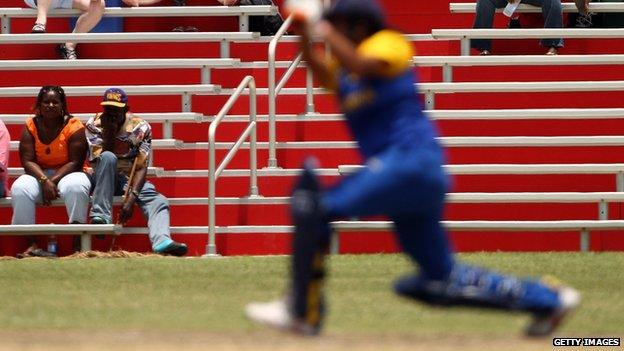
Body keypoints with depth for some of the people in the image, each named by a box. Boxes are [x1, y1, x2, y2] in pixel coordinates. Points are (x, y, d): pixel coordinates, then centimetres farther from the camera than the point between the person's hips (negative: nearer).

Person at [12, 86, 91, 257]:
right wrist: (44, 181, -24)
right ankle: (30, 244, -31)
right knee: (20, 189, -29)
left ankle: (78, 243, -36)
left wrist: (53, 180, -22)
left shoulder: (74, 126, -7)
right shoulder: (31, 126, 0)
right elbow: (27, 161, -7)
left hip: (67, 173, -2)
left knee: (76, 188, -37)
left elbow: (76, 162, -12)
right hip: (38, 174, 2)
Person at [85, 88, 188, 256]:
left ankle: (161, 241, -55)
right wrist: (108, 132, -28)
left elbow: (141, 167, -16)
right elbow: (100, 159, -17)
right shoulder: (94, 125, -5)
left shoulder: (140, 128, -7)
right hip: (102, 179, -1)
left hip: (130, 178, 1)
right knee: (108, 158, -34)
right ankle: (100, 217, -40)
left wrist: (131, 198, -30)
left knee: (159, 202, -26)